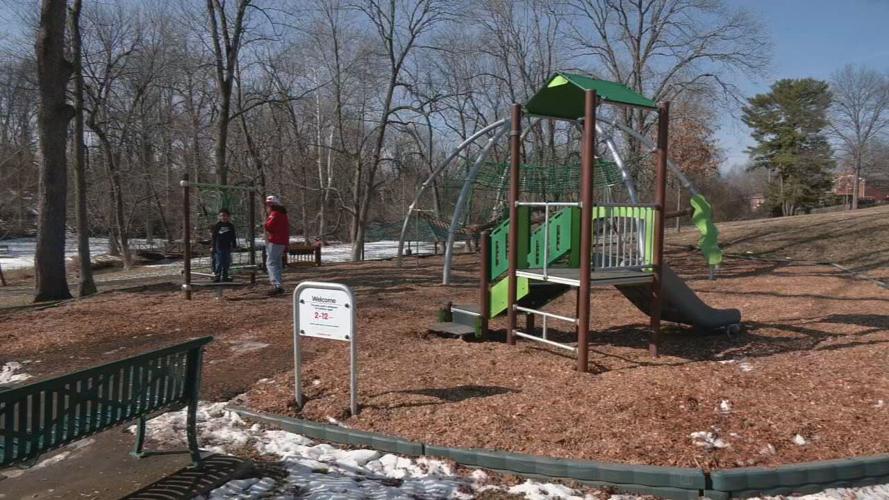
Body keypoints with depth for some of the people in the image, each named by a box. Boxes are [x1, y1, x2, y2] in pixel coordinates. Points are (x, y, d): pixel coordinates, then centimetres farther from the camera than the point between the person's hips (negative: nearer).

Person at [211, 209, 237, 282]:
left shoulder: (230, 226, 6)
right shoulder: (217, 226, -1)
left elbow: (233, 237, 13)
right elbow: (214, 237, 2)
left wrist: (234, 245, 8)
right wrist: (214, 247, -2)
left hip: (227, 247, 3)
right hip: (219, 247, -3)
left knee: (227, 263, 8)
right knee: (218, 263, -4)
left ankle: (225, 276, 16)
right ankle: (217, 276, 1)